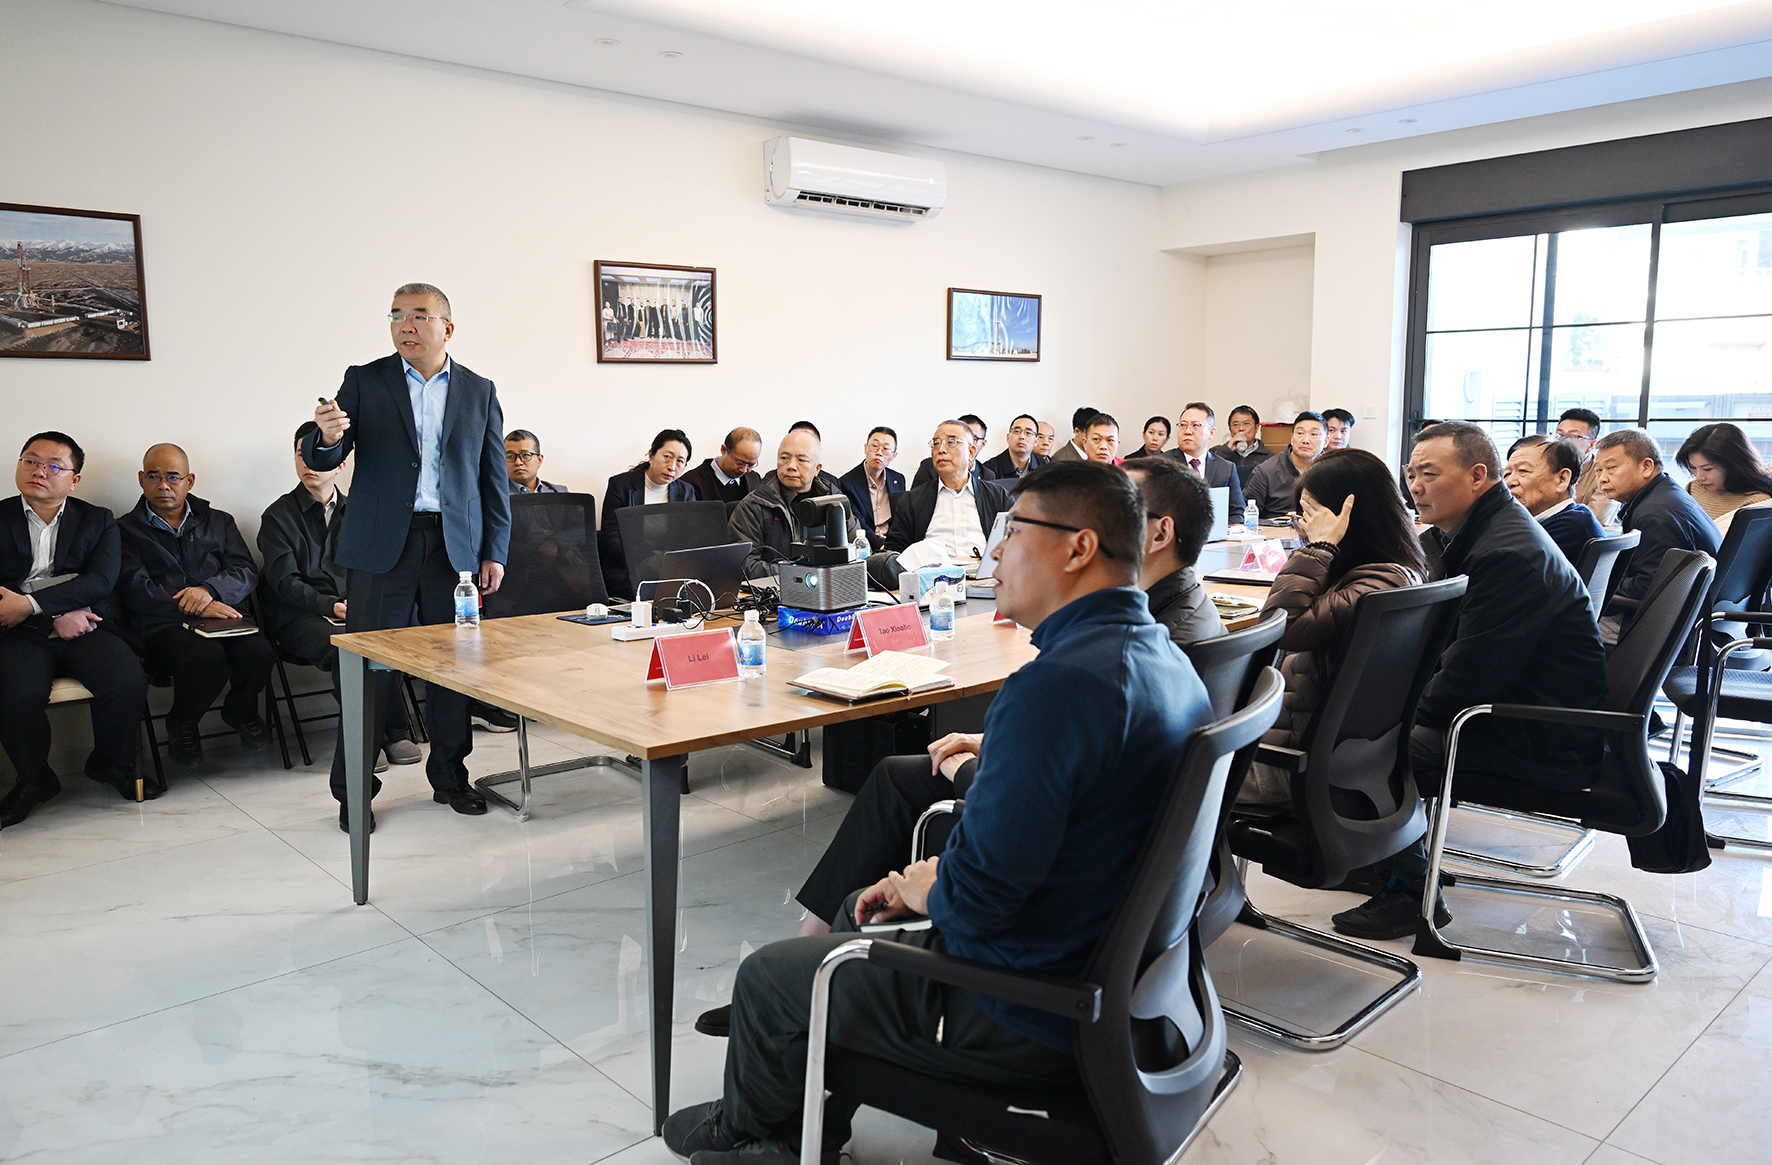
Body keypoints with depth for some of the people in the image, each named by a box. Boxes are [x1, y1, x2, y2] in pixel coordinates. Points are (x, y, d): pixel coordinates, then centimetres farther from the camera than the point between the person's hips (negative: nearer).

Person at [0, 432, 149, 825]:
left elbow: (101, 581, -4)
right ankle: (33, 779, -2)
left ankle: (110, 763, 3)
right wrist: (56, 613, -13)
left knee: (129, 682, -26)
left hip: (85, 630, 1)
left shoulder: (98, 521, 12)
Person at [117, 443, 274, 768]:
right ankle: (181, 726, -3)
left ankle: (242, 713, 4)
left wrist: (209, 589, -13)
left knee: (259, 651, -31)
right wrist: (193, 606, -14)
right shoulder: (126, 530, 13)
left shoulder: (219, 522, 23)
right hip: (162, 626, -3)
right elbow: (136, 591, -2)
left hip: (223, 617, 3)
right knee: (207, 656, -36)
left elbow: (246, 571, 8)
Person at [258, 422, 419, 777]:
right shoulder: (278, 516, 5)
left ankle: (395, 734, -22)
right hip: (298, 618, -3)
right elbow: (285, 581, -5)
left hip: (351, 611, 3)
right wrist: (331, 606, -20)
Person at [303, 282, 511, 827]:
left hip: (455, 546, 2)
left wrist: (494, 551, 5)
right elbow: (321, 461, 1)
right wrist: (327, 438, -23)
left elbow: (494, 477, 11)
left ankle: (450, 775, 21)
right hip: (382, 546, -1)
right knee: (370, 667, 0)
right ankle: (354, 790, 10)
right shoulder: (364, 381, 6)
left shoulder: (480, 391, 10)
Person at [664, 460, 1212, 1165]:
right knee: (864, 910, 27)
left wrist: (927, 890, -9)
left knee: (763, 977, 10)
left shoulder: (1056, 685, -31)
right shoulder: (1164, 657, 1)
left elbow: (977, 896, -30)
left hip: (1029, 1024, -10)